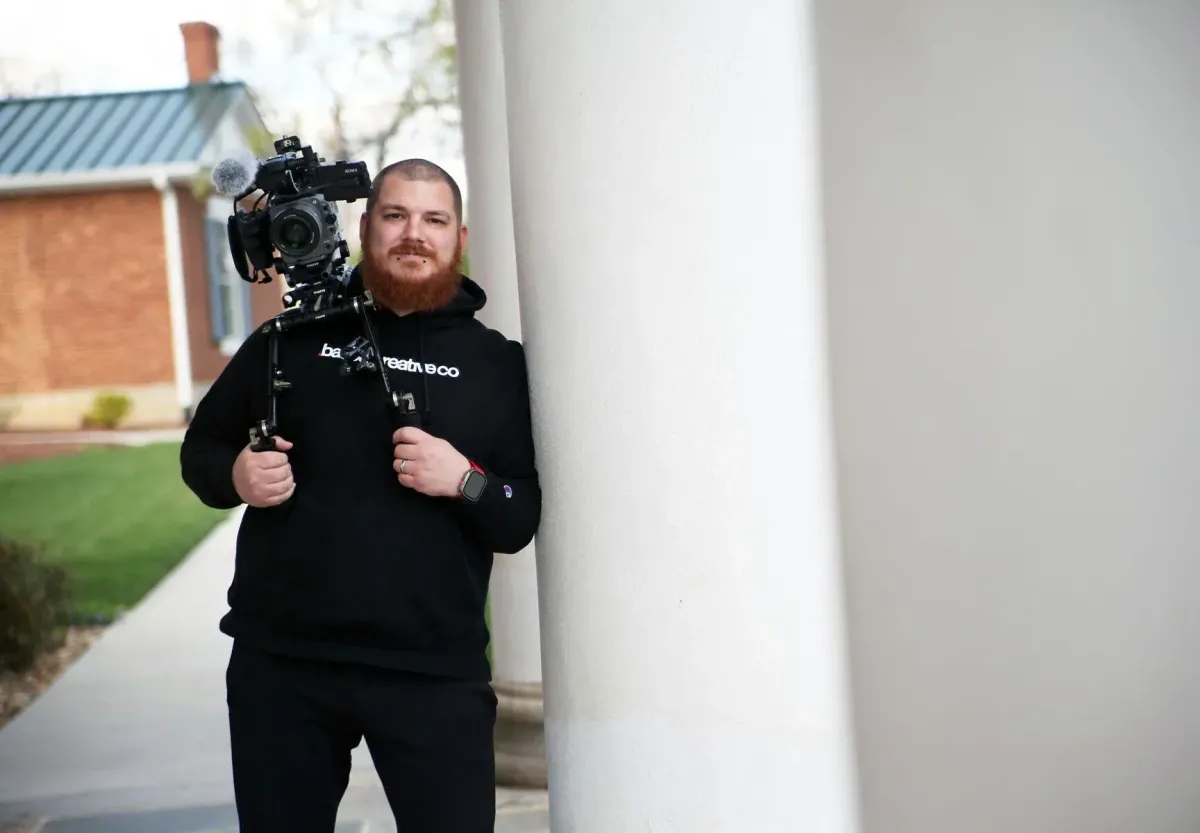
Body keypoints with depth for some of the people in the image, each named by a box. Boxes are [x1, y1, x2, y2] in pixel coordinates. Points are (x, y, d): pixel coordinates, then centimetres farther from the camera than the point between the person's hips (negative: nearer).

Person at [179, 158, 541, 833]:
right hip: (280, 662, 2)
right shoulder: (297, 337, 8)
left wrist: (465, 481, -17)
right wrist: (234, 476, -7)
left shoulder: (496, 362, 5)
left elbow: (524, 521, 3)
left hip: (435, 670, -1)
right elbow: (201, 446, 15)